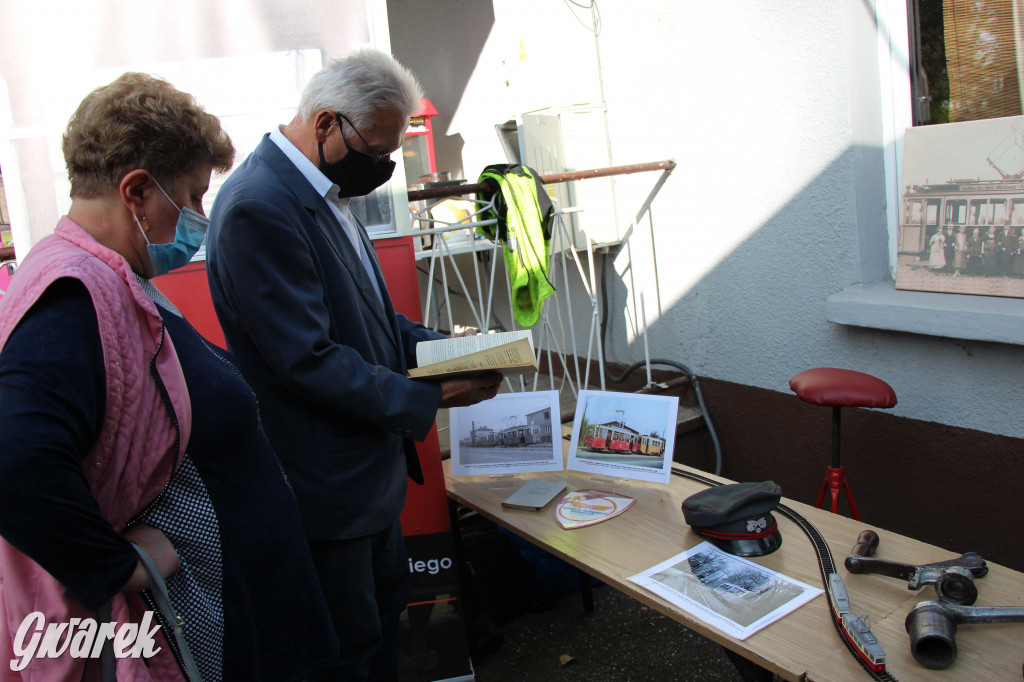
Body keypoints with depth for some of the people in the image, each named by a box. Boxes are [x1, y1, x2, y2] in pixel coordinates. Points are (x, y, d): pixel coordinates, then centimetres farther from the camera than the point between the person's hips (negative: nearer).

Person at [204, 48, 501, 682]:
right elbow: (308, 361, -26)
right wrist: (427, 397, -21)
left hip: (370, 464, 10)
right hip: (326, 484, -10)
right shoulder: (259, 208, -24)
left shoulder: (324, 192, 7)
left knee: (388, 602, 24)